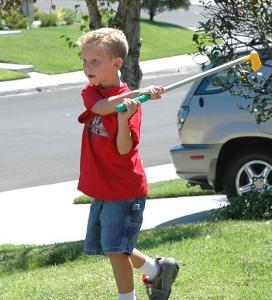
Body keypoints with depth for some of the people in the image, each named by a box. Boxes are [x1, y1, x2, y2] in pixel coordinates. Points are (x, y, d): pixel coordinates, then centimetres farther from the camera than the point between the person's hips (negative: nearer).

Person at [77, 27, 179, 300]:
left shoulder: (129, 102, -13)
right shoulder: (90, 92, 4)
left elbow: (125, 149, -22)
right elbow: (101, 106, -21)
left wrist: (124, 120, -40)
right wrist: (136, 93, -34)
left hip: (124, 190, -8)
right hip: (101, 190, 8)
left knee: (115, 248, -11)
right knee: (105, 247, 17)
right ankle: (157, 269, 35)